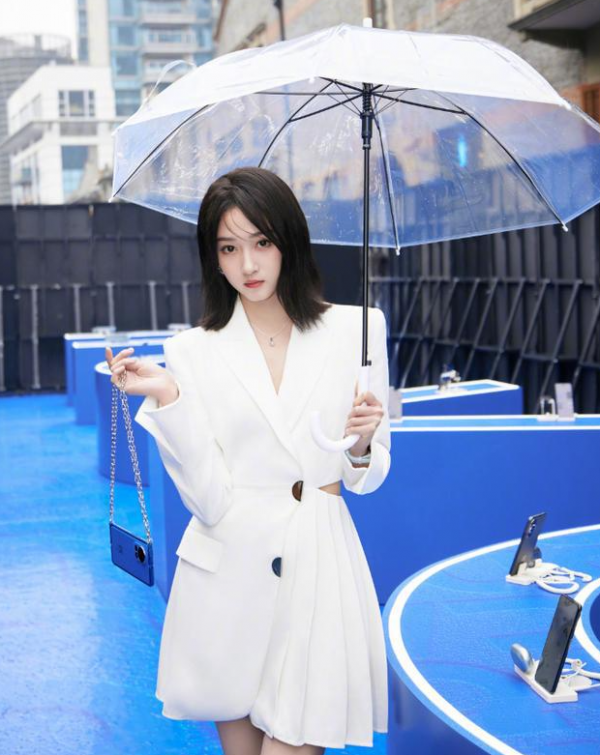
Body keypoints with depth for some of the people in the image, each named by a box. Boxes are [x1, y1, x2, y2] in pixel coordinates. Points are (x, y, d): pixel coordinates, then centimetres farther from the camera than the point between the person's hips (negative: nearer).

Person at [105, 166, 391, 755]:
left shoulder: (356, 330, 2)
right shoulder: (192, 351, 0)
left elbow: (367, 476, 8)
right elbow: (210, 498, -9)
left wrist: (360, 444, -13)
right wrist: (167, 398, -17)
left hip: (320, 561, 0)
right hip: (229, 569, 0)